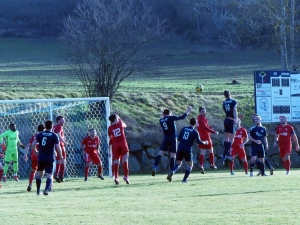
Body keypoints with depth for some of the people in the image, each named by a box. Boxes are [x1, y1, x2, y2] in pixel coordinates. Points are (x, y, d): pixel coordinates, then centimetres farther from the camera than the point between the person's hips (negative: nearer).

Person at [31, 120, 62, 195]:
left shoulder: (40, 135, 3)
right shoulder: (54, 136, -5)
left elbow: (33, 144, -4)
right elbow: (58, 147, -9)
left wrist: (35, 151, 15)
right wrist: (60, 155, 8)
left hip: (41, 158, 3)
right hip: (50, 159, -3)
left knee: (39, 174, 18)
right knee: (50, 175, 0)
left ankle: (38, 191, 21)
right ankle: (46, 189, -21)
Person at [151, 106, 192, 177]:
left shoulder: (161, 120, 5)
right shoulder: (171, 118, -7)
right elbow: (182, 117, -6)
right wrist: (188, 111, 6)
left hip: (166, 139, 3)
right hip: (173, 138, -3)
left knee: (160, 154, 1)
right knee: (172, 156, 0)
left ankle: (154, 168, -15)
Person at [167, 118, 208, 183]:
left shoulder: (183, 129, 10)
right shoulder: (195, 132, -2)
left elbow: (179, 138, 16)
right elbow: (199, 141, -7)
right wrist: (205, 142, 13)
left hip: (180, 149, 4)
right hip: (188, 150, -4)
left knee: (178, 164, 14)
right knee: (190, 165, 11)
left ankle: (171, 172, -16)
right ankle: (184, 179, -2)